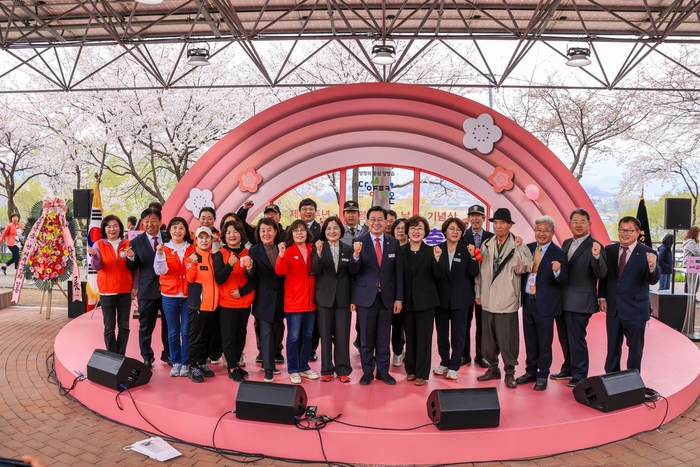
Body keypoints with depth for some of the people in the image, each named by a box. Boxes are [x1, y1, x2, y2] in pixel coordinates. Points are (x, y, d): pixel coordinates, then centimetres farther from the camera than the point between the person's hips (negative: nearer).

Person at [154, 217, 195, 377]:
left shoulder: (192, 249, 5)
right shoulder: (164, 248, 2)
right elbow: (161, 271, -10)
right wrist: (160, 254, -23)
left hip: (188, 294, 0)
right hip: (169, 295, 0)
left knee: (186, 331, 1)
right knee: (173, 331, 8)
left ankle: (186, 363, 12)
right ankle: (176, 362, 19)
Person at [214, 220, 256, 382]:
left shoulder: (247, 253, 3)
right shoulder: (220, 254, -5)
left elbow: (254, 280, 3)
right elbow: (219, 279, -14)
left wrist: (242, 291, -14)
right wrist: (229, 265, -29)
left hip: (244, 301, 3)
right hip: (227, 302, -3)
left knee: (241, 335, 10)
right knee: (229, 336, 0)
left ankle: (236, 363, 24)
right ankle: (232, 368, 10)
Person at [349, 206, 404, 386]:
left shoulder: (394, 243, 3)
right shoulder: (359, 242, -5)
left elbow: (398, 273, 4)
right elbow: (353, 271, -8)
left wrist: (399, 298, 1)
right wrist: (356, 255, -27)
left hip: (387, 297, 2)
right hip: (366, 297, -2)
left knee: (384, 338, 12)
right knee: (366, 338, 9)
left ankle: (383, 371, 25)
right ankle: (367, 371, 22)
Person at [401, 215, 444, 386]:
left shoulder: (430, 251, -6)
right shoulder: (401, 251, -1)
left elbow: (439, 276, -12)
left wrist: (437, 259, -29)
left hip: (425, 300, -2)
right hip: (407, 300, 2)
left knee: (424, 337, 4)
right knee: (410, 337, 13)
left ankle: (422, 373, 13)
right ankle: (411, 370, 25)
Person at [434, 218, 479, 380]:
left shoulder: (466, 251, -2)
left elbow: (473, 273, -7)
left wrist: (472, 256, -18)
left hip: (460, 297, -1)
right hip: (441, 297, 1)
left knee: (458, 334, 7)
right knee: (442, 332, 13)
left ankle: (453, 366, 17)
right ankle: (444, 362, 29)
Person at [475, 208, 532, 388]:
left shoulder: (519, 246, -5)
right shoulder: (486, 244, 7)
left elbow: (521, 269, -16)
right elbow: (480, 269, 10)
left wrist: (517, 248, -21)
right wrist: (478, 292, 9)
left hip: (507, 300, -4)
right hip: (488, 299, 4)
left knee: (507, 339, 1)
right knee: (488, 338, 13)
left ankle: (509, 372, 17)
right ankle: (493, 368, 29)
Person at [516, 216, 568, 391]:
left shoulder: (558, 253, -9)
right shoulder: (528, 248, 6)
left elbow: (563, 280, -15)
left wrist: (558, 272, -35)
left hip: (545, 304, -5)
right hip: (528, 301, 5)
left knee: (544, 342, 6)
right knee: (530, 341, 16)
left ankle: (543, 376, 19)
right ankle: (531, 372, 30)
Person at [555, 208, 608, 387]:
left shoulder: (594, 246, -11)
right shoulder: (566, 243, 11)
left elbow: (601, 274, -22)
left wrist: (596, 256, -37)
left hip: (579, 302, -7)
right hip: (562, 300, 7)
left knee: (577, 339, 2)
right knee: (565, 338, 18)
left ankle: (580, 375, 16)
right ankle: (568, 369, 33)